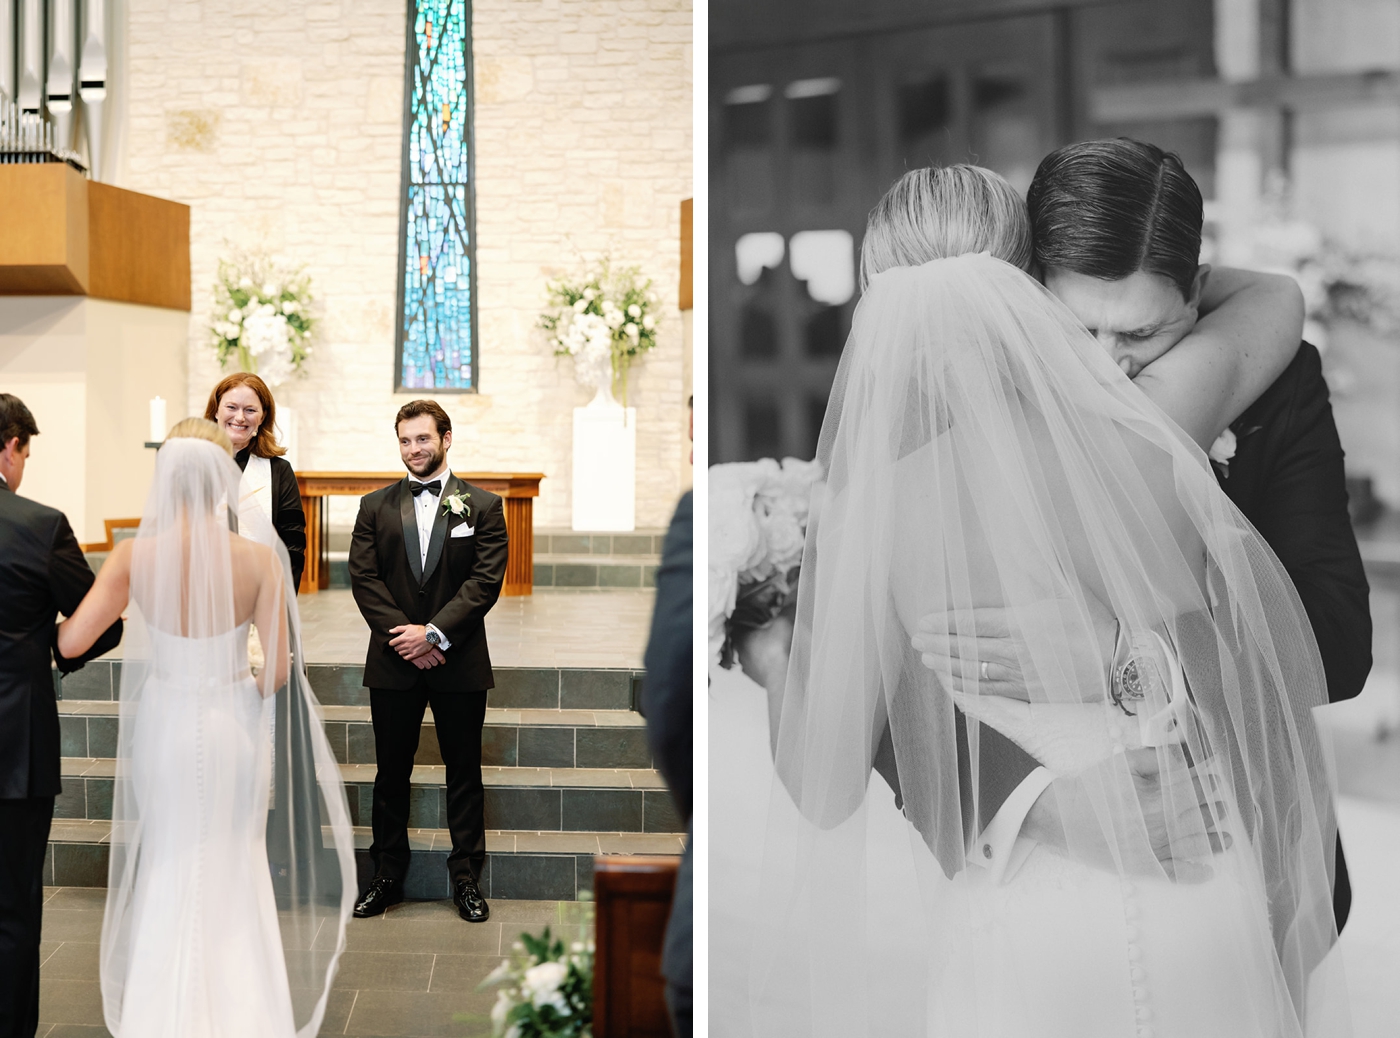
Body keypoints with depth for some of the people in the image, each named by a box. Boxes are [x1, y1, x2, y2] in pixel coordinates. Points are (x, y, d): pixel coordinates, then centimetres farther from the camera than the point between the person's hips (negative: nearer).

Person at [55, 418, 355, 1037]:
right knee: (234, 863, 19)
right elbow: (279, 669, -14)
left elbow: (71, 642, -16)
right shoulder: (258, 557, -16)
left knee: (167, 863, 21)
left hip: (162, 724, 1)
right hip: (232, 724, -1)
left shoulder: (134, 556, -13)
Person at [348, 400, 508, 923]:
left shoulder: (483, 506, 3)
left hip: (459, 662, -1)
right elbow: (363, 578, 0)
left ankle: (466, 880, 16)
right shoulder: (375, 506, 8)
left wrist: (434, 633, -15)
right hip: (393, 663, 2)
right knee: (391, 774, 9)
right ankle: (387, 877, 21)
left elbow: (486, 580, -6)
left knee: (464, 773, 6)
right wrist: (403, 636, -12)